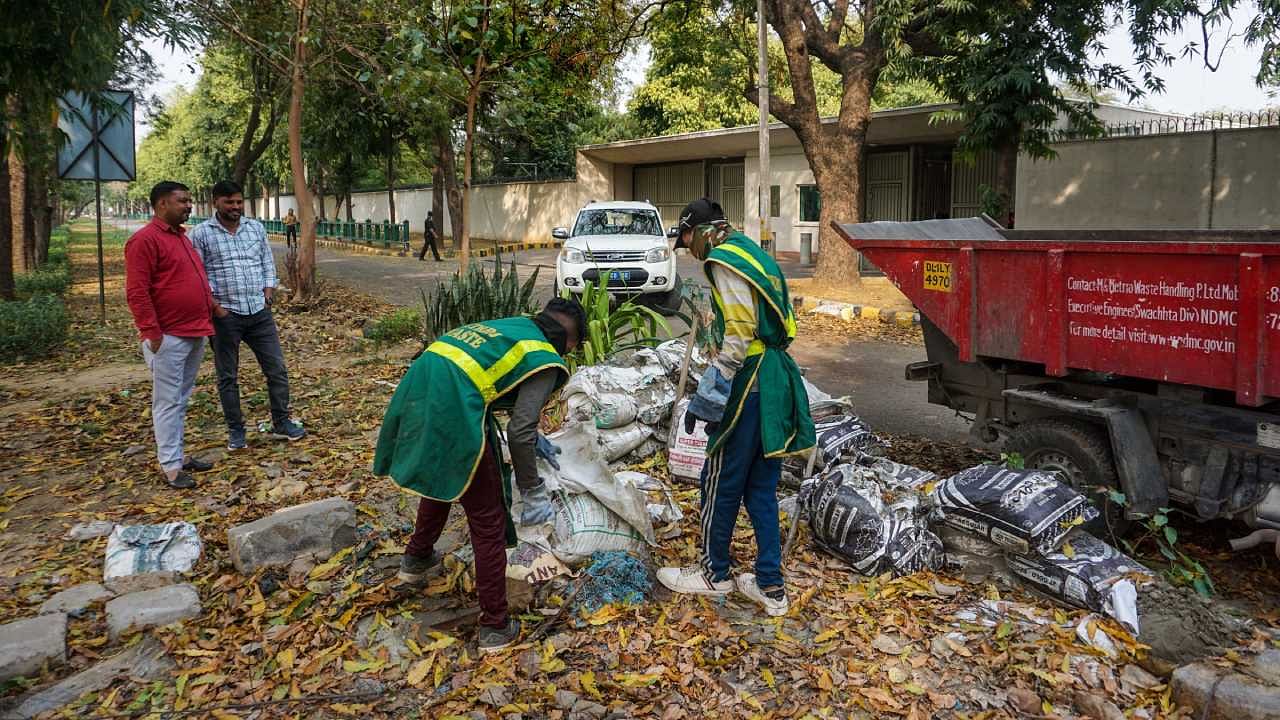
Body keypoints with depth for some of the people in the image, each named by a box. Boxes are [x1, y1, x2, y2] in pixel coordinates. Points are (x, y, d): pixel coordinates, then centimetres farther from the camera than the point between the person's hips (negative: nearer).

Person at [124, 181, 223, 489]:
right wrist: (152, 333, -19)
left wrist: (212, 306, 16)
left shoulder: (181, 237, 17)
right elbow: (137, 292, -17)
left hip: (195, 333, 9)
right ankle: (171, 467, 3)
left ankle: (178, 454, 24)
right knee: (168, 402, -3)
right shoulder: (145, 240, -12)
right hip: (168, 337, -9)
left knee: (182, 400, 15)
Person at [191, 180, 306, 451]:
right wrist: (214, 306, -11)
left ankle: (281, 423, 17)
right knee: (228, 377, 7)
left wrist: (268, 295, 2)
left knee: (277, 369, 5)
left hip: (259, 313, 3)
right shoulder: (202, 233, -2)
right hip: (224, 316, -3)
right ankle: (236, 430, 18)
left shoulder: (256, 228, 10)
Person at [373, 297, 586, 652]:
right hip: (450, 410, -8)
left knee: (440, 477, 35)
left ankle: (416, 561, 55)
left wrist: (534, 438, 41)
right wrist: (533, 493, 3)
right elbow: (518, 432, -7)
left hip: (415, 387, 8)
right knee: (488, 522, 6)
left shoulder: (512, 326, 26)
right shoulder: (545, 360, 2)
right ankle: (495, 627, 16)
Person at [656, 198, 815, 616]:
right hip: (777, 380, 9)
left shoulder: (726, 261, -11)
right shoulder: (751, 254, 18)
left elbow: (738, 334, -21)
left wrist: (707, 395, -20)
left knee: (722, 483, 6)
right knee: (761, 487, 14)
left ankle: (714, 574, 22)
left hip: (749, 384, -9)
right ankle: (770, 585, 19)